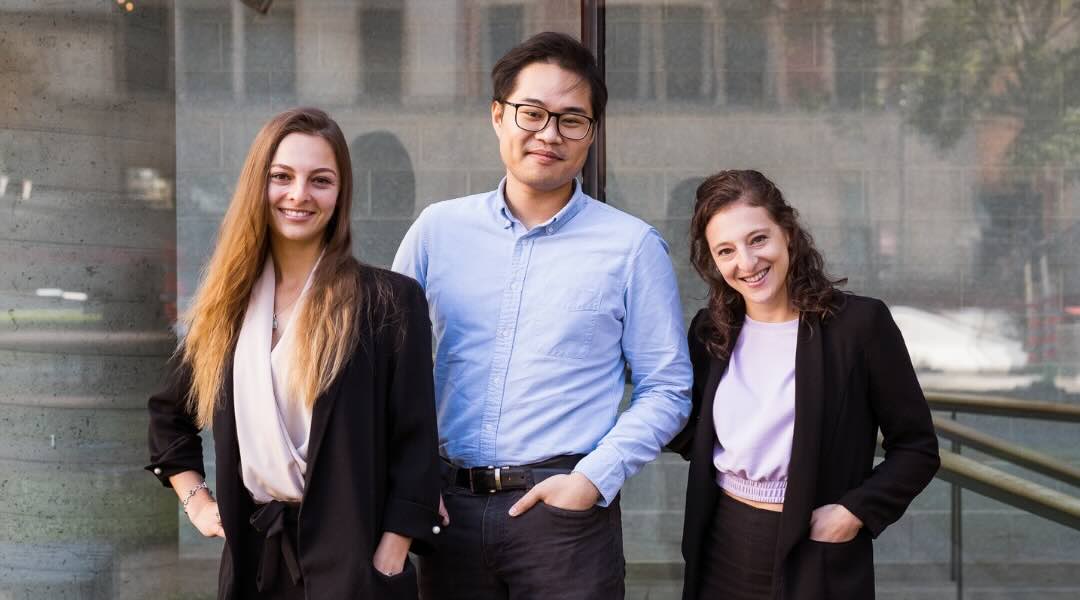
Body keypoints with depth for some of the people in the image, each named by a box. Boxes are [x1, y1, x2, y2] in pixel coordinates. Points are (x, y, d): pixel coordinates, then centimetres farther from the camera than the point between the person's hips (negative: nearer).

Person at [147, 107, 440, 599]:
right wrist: (196, 500, 12)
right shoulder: (227, 307, 7)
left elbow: (415, 448, -10)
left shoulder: (391, 301, -7)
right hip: (253, 559, 5)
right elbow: (168, 414, 23)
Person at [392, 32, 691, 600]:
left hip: (566, 511, -2)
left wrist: (595, 478, -10)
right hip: (449, 505, 2)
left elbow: (665, 389, 1)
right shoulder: (438, 228, 4)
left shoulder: (633, 246, -2)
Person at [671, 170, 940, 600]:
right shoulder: (710, 329, 3)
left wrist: (856, 512, -16)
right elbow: (694, 439, 8)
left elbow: (917, 448, -5)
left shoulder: (859, 322, -10)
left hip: (816, 557, -4)